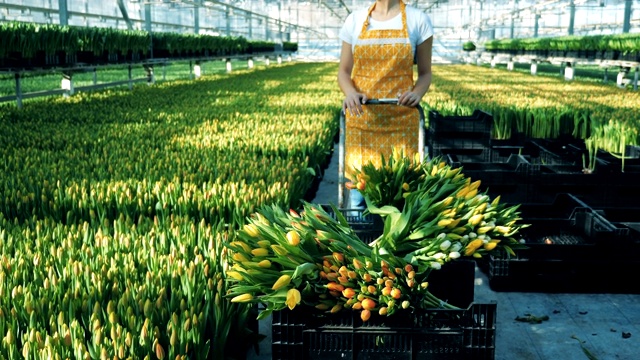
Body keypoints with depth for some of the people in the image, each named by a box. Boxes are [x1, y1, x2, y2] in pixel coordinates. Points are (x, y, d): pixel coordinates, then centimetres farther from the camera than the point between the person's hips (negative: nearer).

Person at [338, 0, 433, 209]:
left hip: (401, 120, -1)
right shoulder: (355, 20, 6)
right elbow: (344, 71, 9)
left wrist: (417, 93, -17)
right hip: (361, 118, 1)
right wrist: (350, 93, -13)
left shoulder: (417, 20, 1)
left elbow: (425, 73, 5)